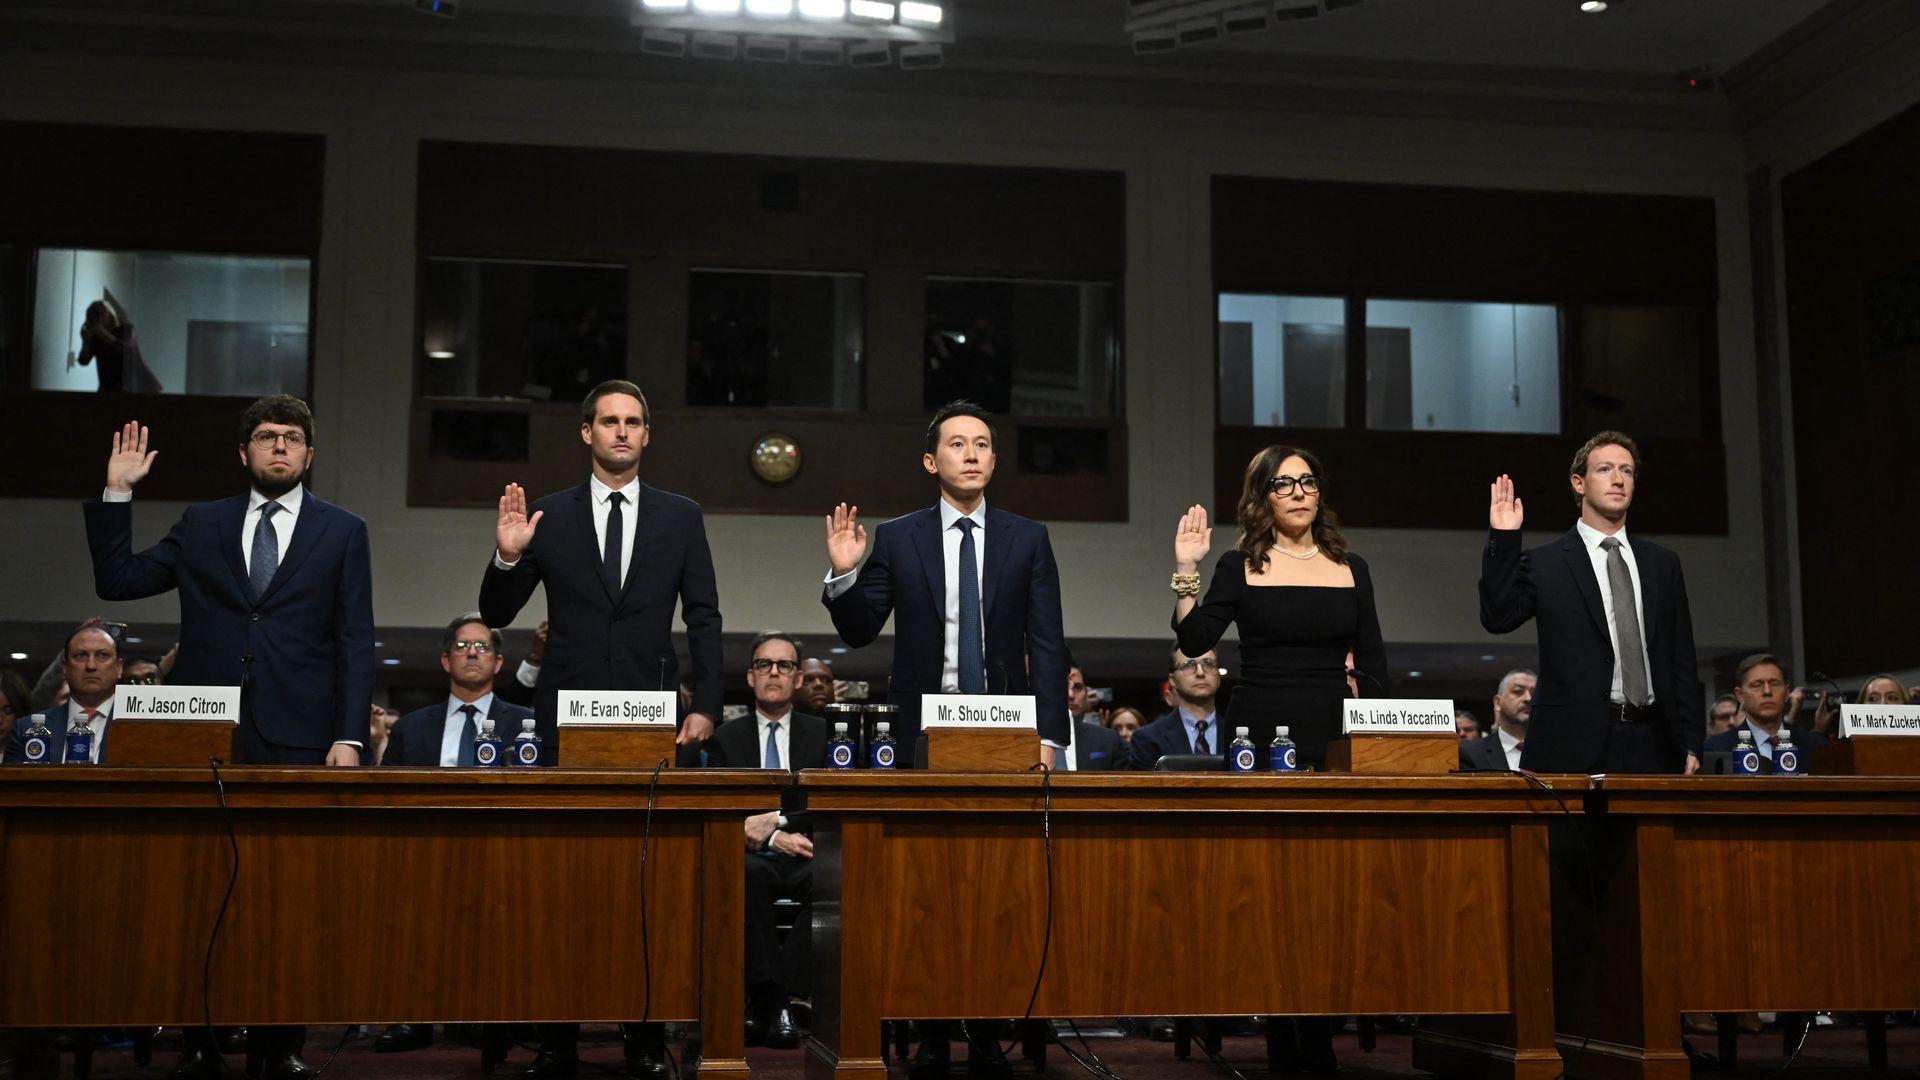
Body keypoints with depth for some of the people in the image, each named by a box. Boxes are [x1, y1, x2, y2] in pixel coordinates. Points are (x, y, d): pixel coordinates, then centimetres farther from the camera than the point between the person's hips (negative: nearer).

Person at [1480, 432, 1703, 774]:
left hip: (1652, 746, 3)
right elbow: (1498, 618, -11)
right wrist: (1503, 539, -17)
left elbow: (1682, 659, 14)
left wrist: (1691, 744, 7)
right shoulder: (1544, 563, 4)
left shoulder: (1663, 563, 15)